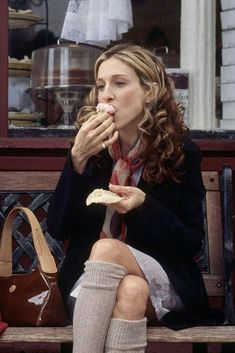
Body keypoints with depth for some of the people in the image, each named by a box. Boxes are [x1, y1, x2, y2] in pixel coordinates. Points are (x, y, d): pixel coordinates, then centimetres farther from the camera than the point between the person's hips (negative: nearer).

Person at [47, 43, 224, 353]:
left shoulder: (181, 151, -4)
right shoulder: (92, 146, -1)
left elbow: (192, 242, -3)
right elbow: (58, 229, -5)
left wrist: (145, 206, -21)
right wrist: (78, 159, -17)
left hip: (164, 283, -1)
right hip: (93, 279, 1)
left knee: (105, 249, -32)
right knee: (131, 291, -35)